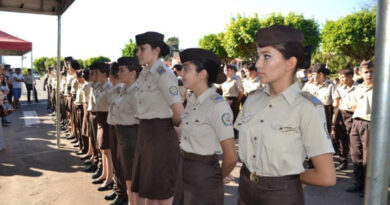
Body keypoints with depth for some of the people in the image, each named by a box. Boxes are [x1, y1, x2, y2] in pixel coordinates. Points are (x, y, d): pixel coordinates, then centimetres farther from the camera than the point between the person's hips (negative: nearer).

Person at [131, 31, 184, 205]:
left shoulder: (163, 73, -15)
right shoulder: (144, 74, 12)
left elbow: (179, 113, -20)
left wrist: (169, 126, -3)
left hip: (161, 134, -9)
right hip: (144, 132, 9)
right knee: (142, 188, 18)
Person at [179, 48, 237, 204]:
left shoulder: (218, 106, -20)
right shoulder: (192, 101, 5)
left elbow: (231, 156, -19)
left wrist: (221, 177, -3)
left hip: (205, 175, -7)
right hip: (186, 173, 7)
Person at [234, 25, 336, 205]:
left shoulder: (307, 108, -17)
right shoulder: (253, 100, 0)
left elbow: (326, 177, -15)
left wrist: (288, 176, -2)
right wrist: (252, 176, 4)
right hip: (246, 190, 5)